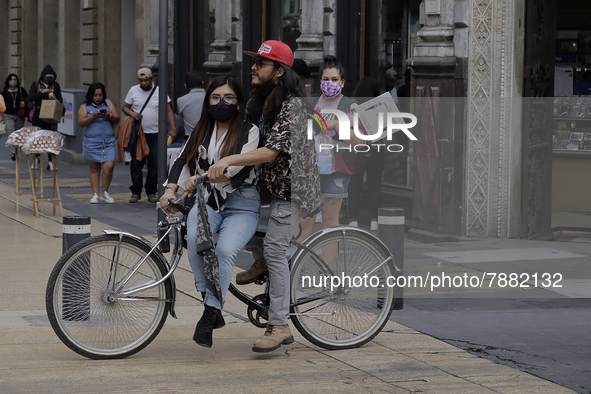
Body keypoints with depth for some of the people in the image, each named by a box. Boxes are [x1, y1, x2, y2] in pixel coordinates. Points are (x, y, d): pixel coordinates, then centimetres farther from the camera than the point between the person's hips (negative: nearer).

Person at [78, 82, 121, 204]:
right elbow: (81, 123, -6)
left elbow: (117, 119, 9)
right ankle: (95, 194, 9)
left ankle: (105, 193, 4)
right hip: (92, 143, -1)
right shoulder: (85, 107, 5)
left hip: (108, 142, 1)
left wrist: (109, 116, -11)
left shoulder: (108, 104, 12)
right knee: (94, 169, 3)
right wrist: (93, 116, -18)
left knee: (109, 167, -10)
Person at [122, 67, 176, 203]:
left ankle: (152, 193, 10)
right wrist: (132, 114, -11)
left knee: (155, 164, 0)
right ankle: (136, 193, 8)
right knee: (136, 164, -1)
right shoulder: (133, 90, 6)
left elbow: (169, 110, 3)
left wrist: (173, 128, -7)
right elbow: (125, 107, 12)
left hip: (155, 134, -1)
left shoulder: (160, 91, 2)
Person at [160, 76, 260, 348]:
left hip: (241, 204, -3)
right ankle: (208, 300, -20)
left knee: (225, 250, -30)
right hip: (208, 201, 3)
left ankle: (209, 316, -22)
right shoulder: (201, 130, 14)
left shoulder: (249, 131, -2)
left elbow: (237, 165, -17)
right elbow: (181, 159, 7)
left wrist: (203, 177, -31)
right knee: (194, 238, -31)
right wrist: (171, 188, -12)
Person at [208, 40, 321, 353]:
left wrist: (229, 160, -41)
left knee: (275, 247, -16)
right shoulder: (258, 100, 5)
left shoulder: (290, 106, -23)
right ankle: (261, 261, 17)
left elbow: (270, 152, -31)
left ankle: (279, 326, -13)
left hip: (292, 186, -9)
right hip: (268, 181, 9)